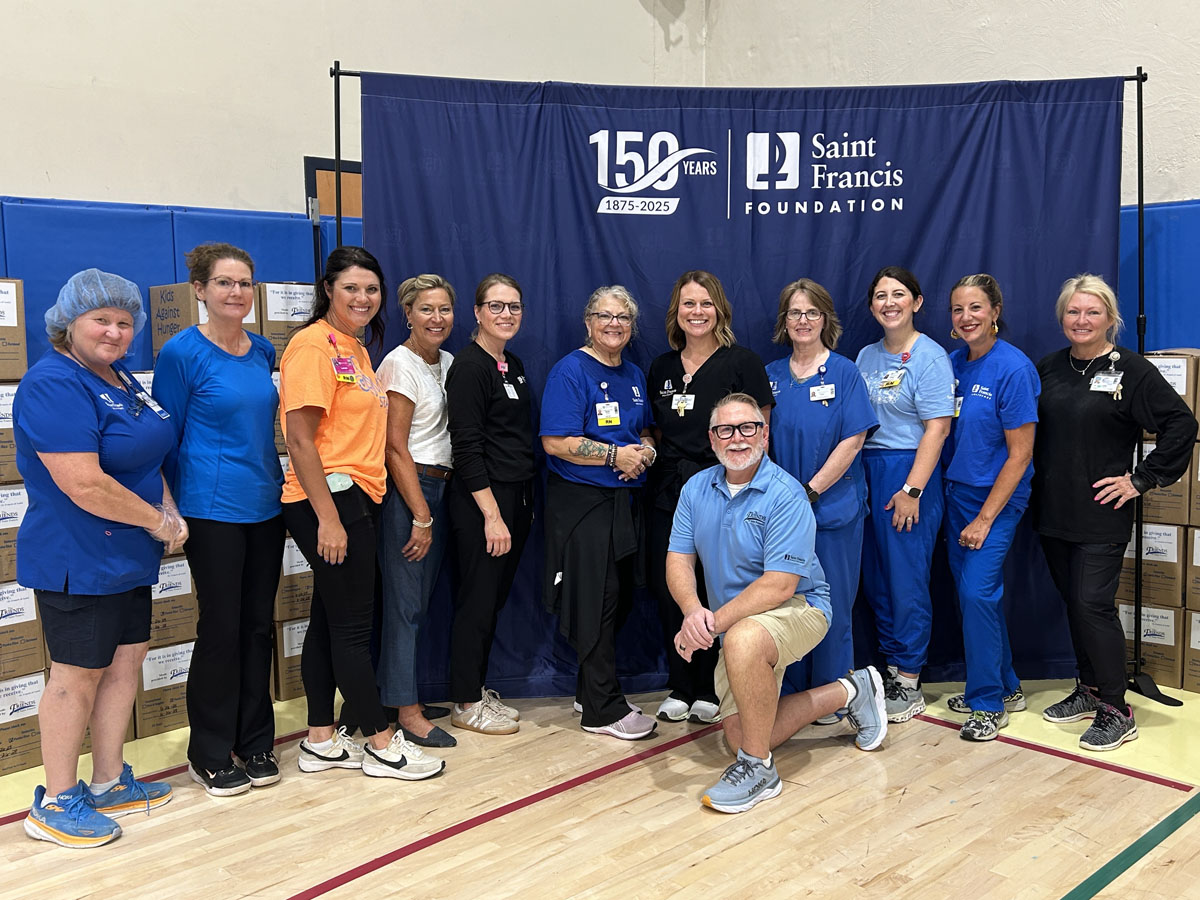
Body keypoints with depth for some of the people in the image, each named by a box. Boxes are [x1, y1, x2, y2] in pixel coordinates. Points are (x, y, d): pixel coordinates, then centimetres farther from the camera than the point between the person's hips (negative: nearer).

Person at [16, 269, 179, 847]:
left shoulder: (121, 379, 11)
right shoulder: (55, 385, -19)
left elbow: (147, 458, 20)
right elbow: (83, 484, -26)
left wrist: (172, 512, 2)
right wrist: (159, 522, -15)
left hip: (127, 558, 9)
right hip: (77, 560, -9)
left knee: (127, 658, 13)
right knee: (78, 673, 1)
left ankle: (109, 782, 27)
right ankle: (55, 804, 16)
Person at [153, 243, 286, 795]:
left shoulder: (263, 351, 8)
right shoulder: (182, 352, -8)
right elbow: (166, 438, -5)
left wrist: (277, 484, 14)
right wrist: (175, 512, -7)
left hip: (266, 506, 6)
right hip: (214, 510, -5)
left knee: (258, 625, 11)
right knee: (221, 629, 2)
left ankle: (255, 744, 24)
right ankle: (210, 755, 18)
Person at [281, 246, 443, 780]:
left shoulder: (356, 348, 17)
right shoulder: (313, 346, -12)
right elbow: (300, 439, -17)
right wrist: (328, 517, -19)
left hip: (357, 497, 9)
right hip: (329, 500, -9)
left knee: (330, 620, 13)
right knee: (354, 625, -1)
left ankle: (321, 742, 23)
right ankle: (382, 745, 10)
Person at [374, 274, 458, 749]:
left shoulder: (447, 362, 13)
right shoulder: (400, 365, -11)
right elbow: (396, 448, -15)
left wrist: (435, 510, 12)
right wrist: (420, 516, -15)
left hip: (441, 489, 8)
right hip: (406, 491, -8)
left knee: (421, 599, 13)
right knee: (405, 602, -3)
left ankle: (409, 694, 24)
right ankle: (406, 710, 5)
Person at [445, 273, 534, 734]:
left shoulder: (513, 364, 14)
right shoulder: (469, 366, -12)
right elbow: (466, 447, -18)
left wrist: (524, 506, 16)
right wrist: (492, 514, -20)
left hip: (517, 497, 9)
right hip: (481, 501, -8)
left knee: (496, 598, 15)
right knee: (478, 601, 0)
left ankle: (479, 688, 28)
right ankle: (466, 704, 13)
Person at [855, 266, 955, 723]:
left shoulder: (930, 357, -9)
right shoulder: (866, 356, 12)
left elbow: (937, 428, -14)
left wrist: (912, 489, -19)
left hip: (909, 471, -7)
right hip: (866, 470, 7)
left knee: (907, 580, -1)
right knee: (875, 577, 12)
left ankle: (909, 684, 11)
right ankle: (891, 668, 26)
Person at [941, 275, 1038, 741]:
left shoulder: (1013, 368, -16)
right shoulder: (953, 362, 4)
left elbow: (1020, 454, -15)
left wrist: (985, 519, -15)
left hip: (997, 497, -7)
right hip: (956, 492, 7)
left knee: (978, 591, -11)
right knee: (971, 591, 12)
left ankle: (988, 703, 6)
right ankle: (1005, 687, 29)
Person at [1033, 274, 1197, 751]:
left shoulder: (1131, 370, -7)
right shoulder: (1048, 368, 8)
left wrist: (1142, 480, -11)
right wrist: (1038, 480, 7)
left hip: (1101, 515, -5)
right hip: (1053, 512, 5)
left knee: (1093, 604, -9)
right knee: (1072, 602, 13)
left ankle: (1117, 712, 4)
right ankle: (1089, 691, 27)